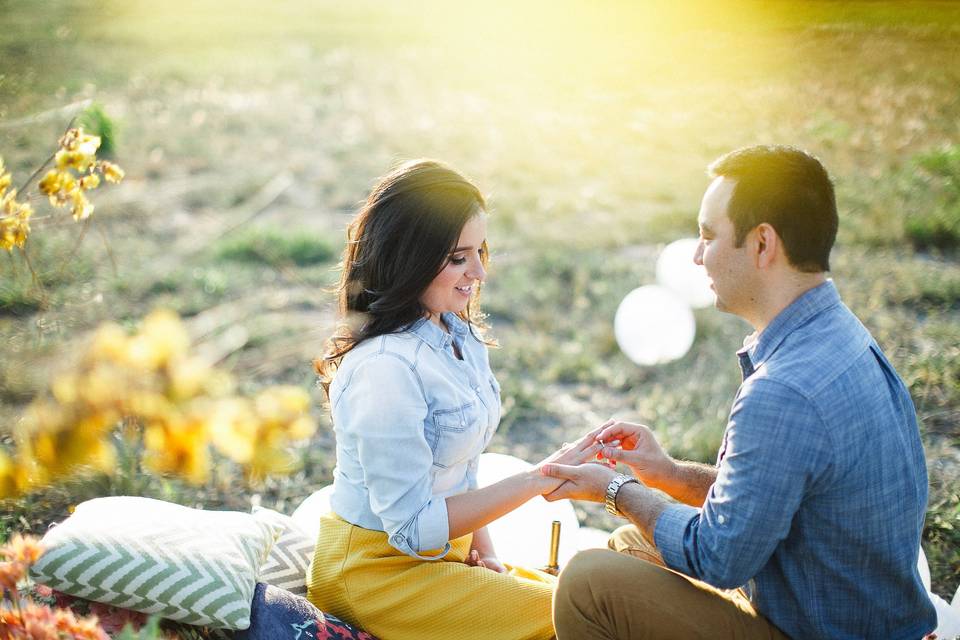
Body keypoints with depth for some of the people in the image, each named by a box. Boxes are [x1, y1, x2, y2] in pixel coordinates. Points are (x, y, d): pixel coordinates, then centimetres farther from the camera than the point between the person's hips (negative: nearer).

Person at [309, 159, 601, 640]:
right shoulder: (385, 367, -25)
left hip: (445, 550, 8)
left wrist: (484, 551, 1)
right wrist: (538, 480, -23)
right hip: (378, 569, -8)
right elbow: (413, 526, -23)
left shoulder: (460, 336, 2)